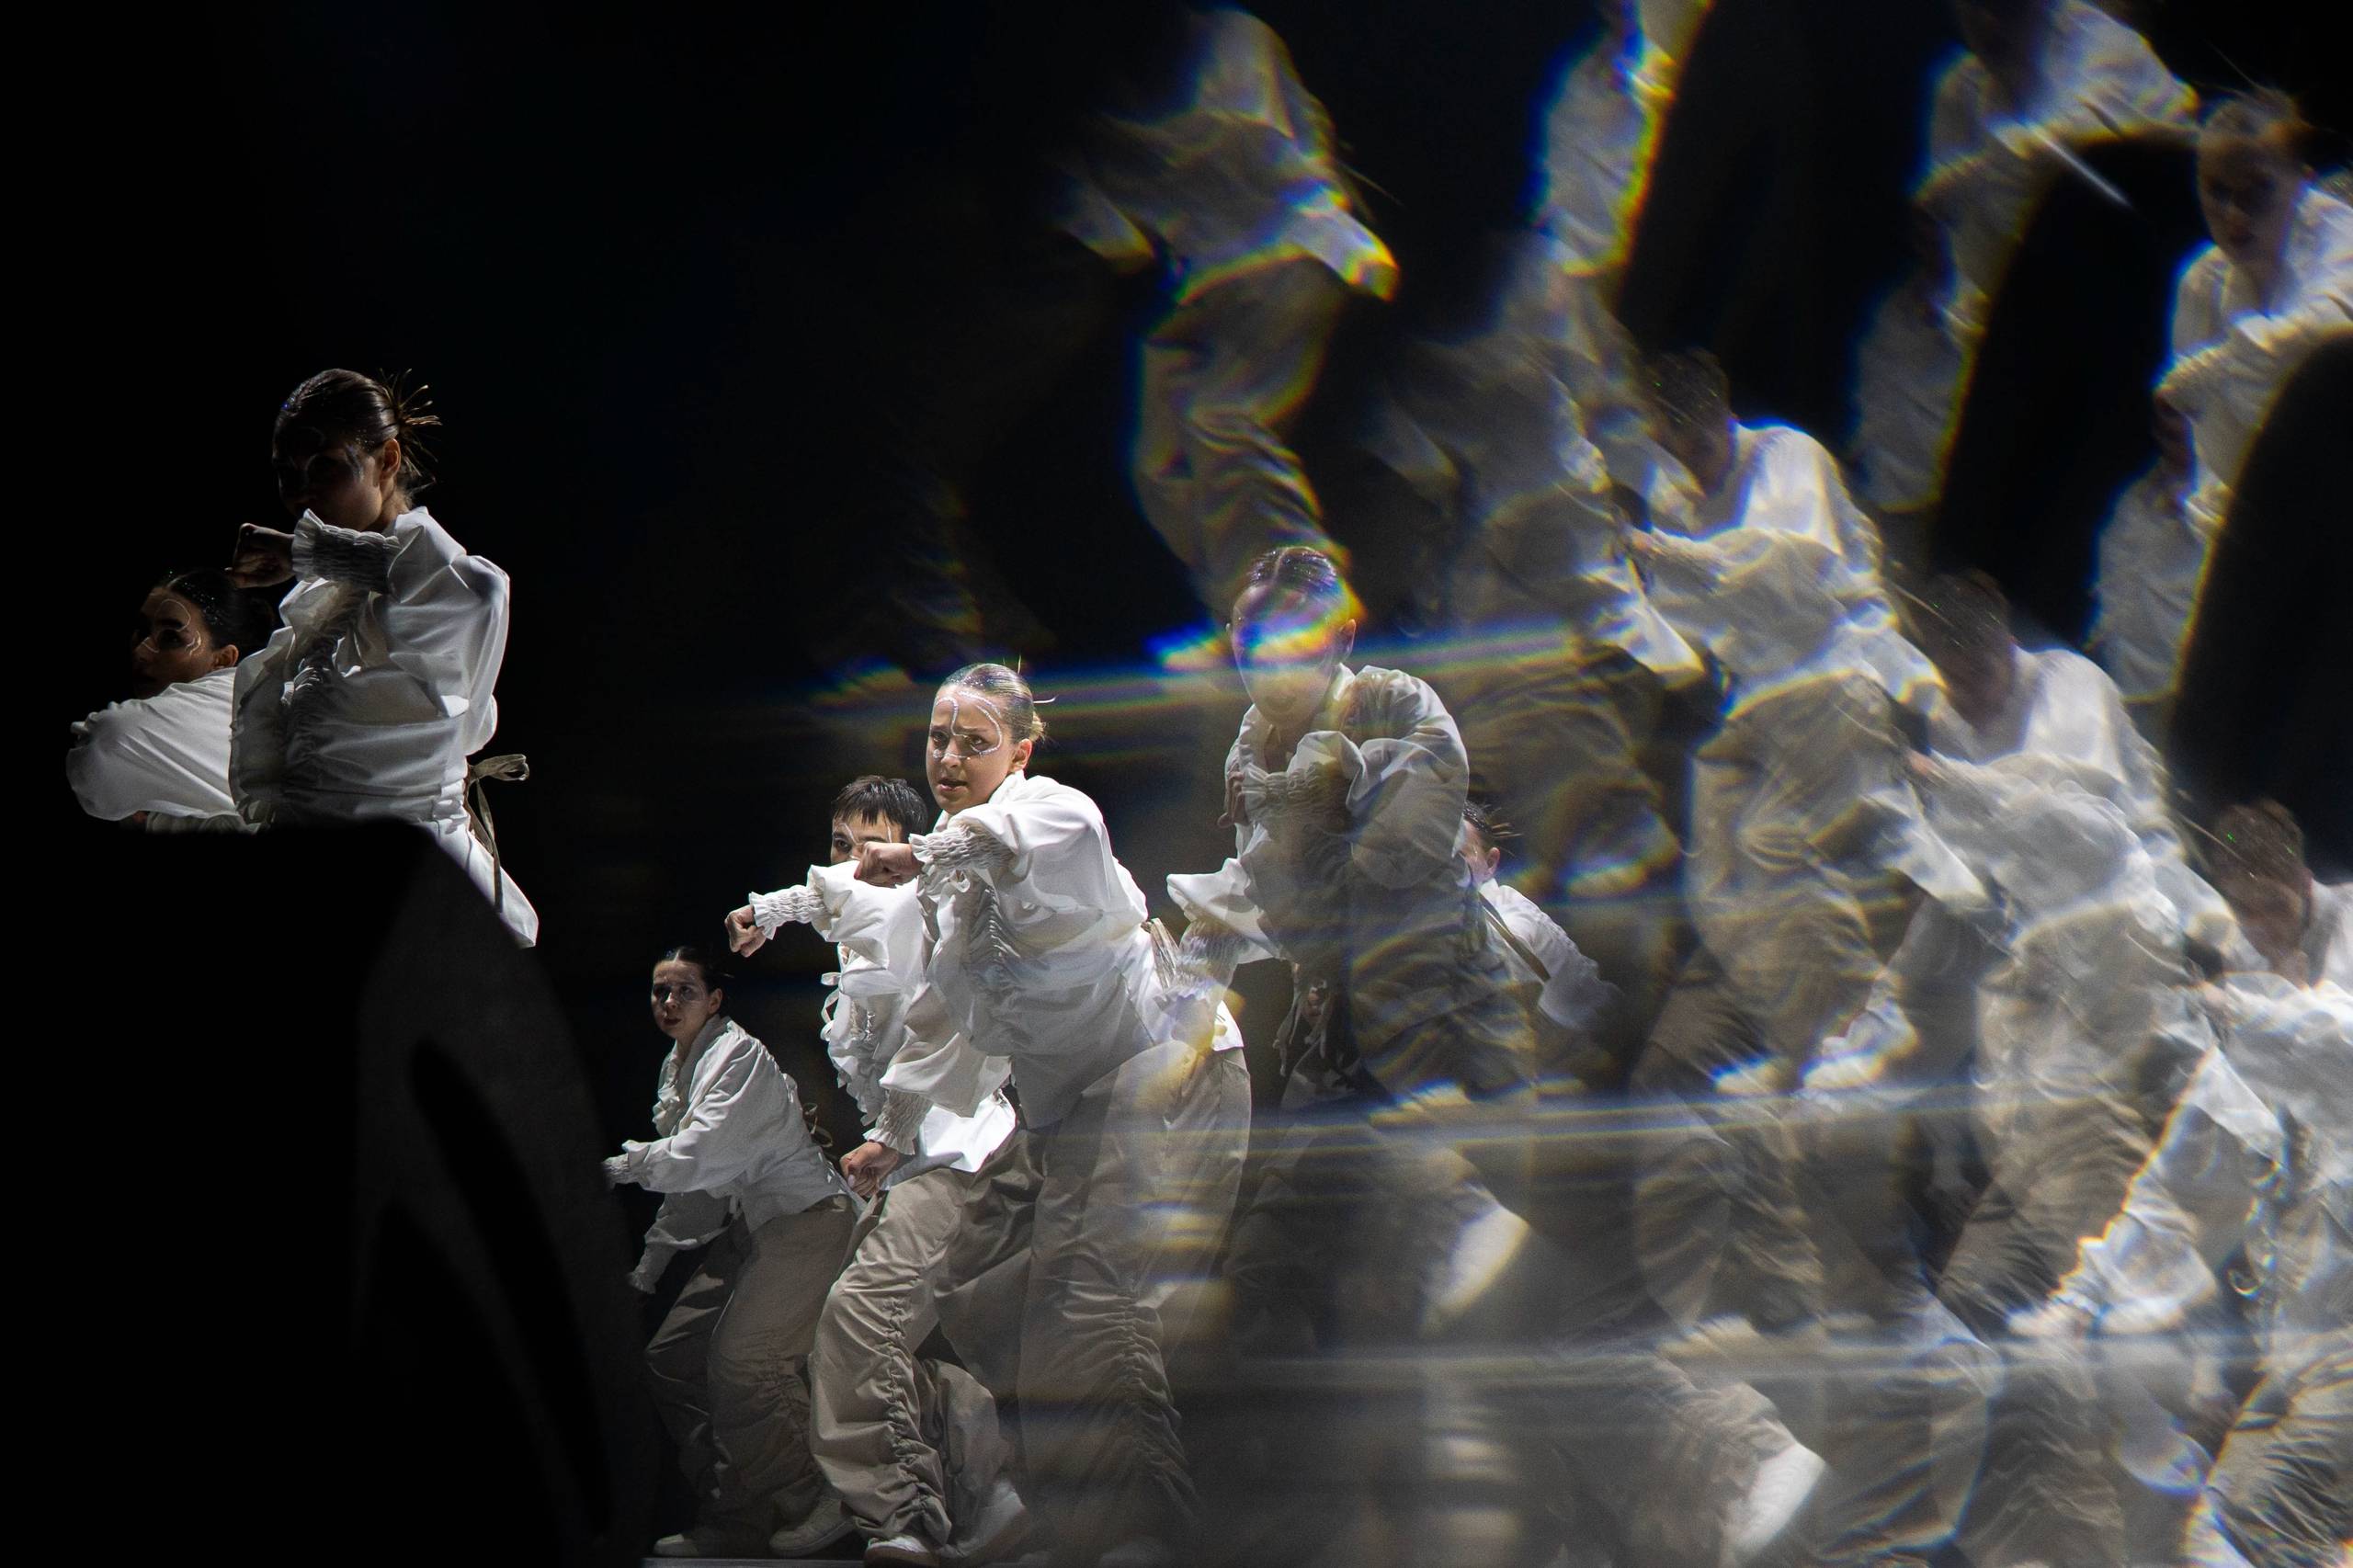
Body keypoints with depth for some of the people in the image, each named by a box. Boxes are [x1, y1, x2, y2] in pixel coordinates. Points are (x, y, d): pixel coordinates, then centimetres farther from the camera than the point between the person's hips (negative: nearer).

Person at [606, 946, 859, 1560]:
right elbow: (689, 1181, 22)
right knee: (671, 1358, 5)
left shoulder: (740, 1056, -13)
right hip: (744, 1227, 10)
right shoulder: (676, 1067, 15)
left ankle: (811, 1505, -9)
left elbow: (703, 1154, -24)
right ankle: (731, 1519, 9)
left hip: (804, 1216, -10)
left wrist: (622, 1166, -15)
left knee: (742, 1363, -23)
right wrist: (651, 1263, 21)